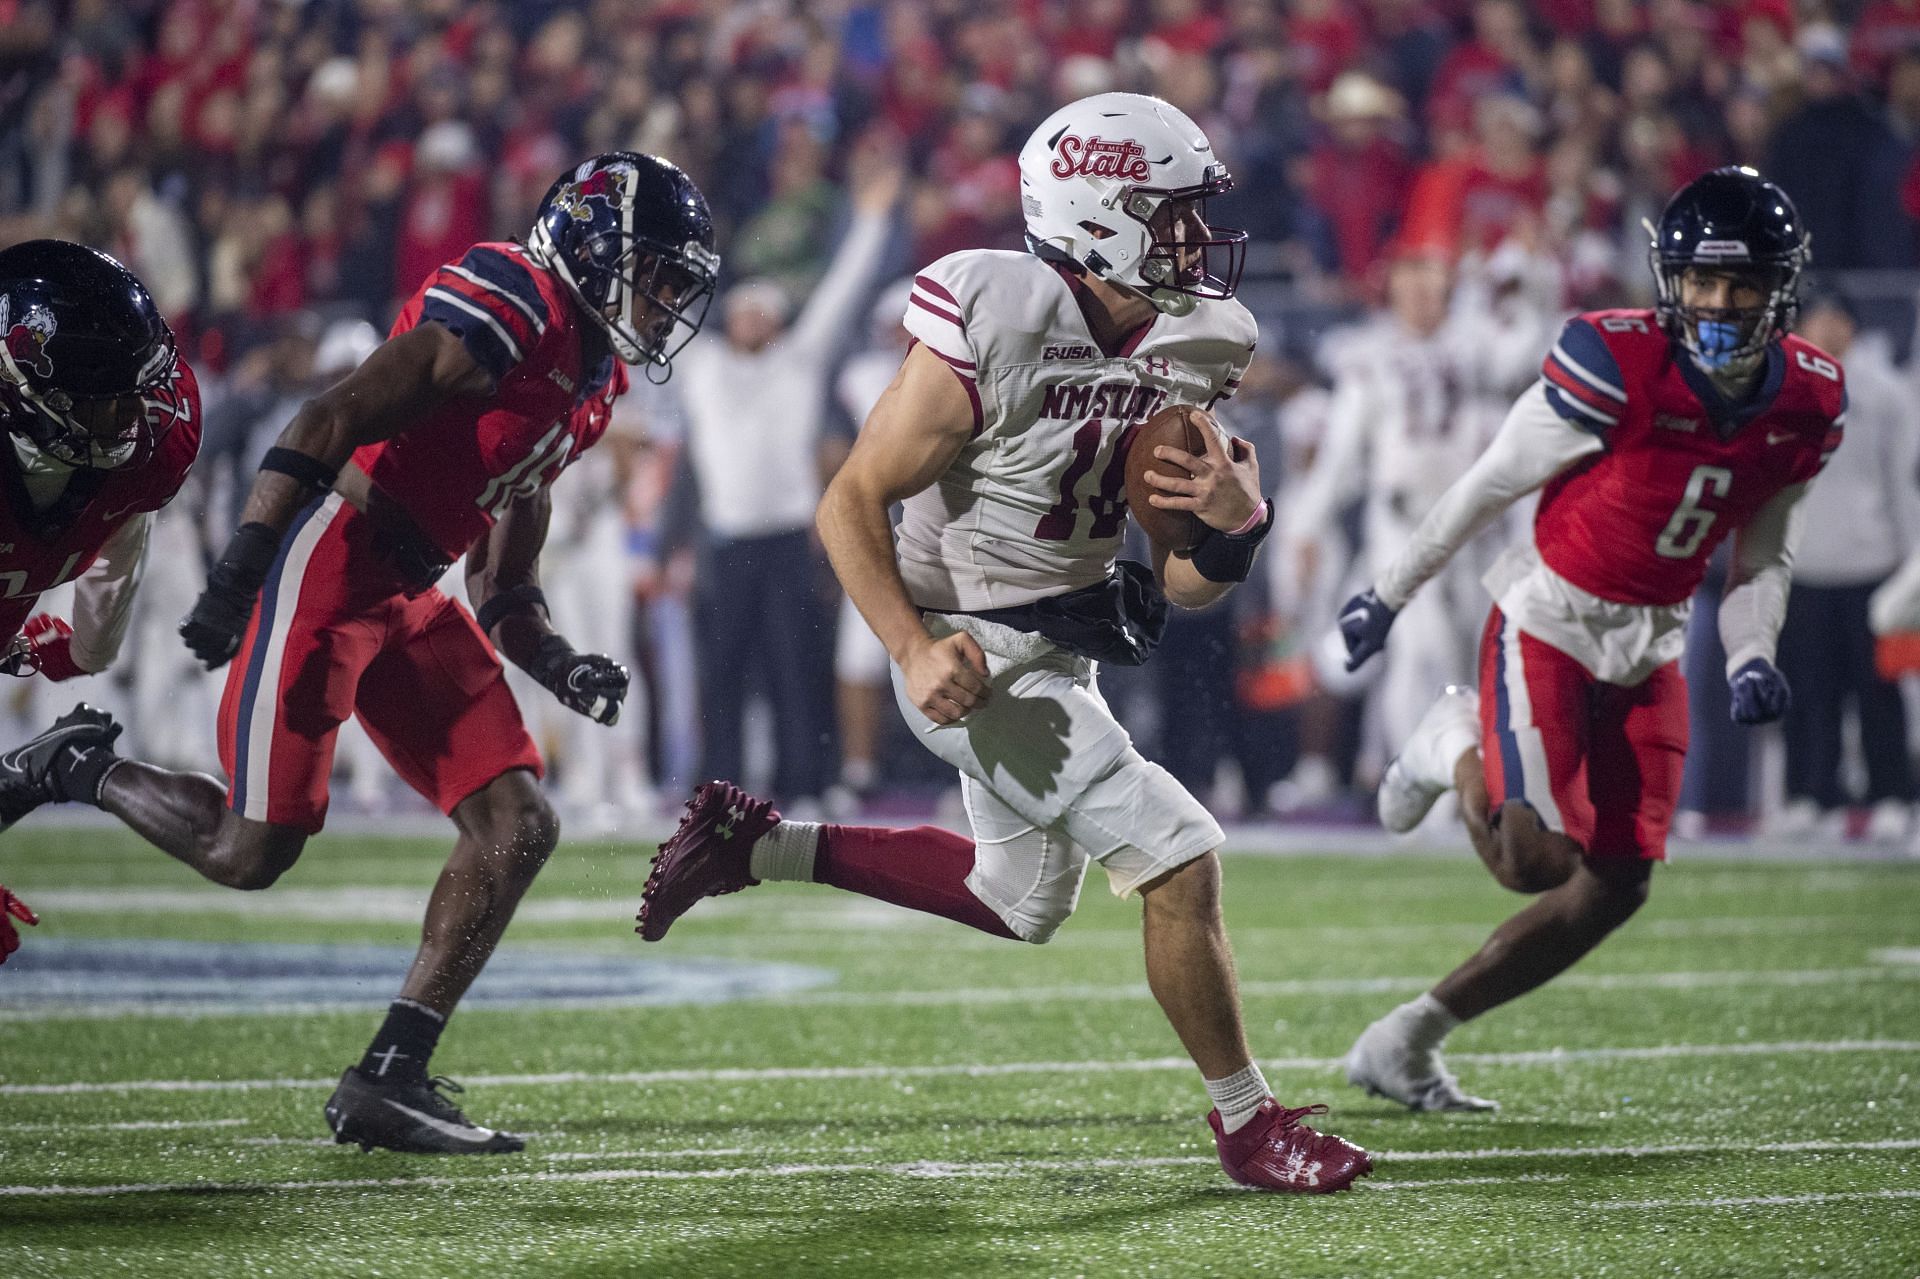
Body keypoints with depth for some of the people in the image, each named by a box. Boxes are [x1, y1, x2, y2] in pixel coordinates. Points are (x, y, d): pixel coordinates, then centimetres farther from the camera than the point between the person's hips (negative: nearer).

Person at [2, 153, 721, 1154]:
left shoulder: (590, 384, 16)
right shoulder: (512, 306, -14)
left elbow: (505, 584, 22)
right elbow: (331, 422, -21)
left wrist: (562, 668, 3)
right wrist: (241, 570, -28)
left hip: (404, 602, 10)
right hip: (322, 569, -10)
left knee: (517, 828, -1)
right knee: (252, 851, -8)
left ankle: (388, 1079, 2)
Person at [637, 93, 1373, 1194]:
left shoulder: (1184, 352, -3)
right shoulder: (992, 331, -24)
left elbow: (1184, 583, 0)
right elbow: (852, 503, -17)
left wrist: (1236, 525, -22)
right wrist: (916, 648, -29)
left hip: (1066, 644, 9)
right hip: (982, 661, -9)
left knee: (1025, 904, 24)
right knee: (1180, 863, -12)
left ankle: (757, 843, 31)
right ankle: (1249, 1125, 4)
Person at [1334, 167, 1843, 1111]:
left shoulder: (1808, 402, -3)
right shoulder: (1616, 363, -21)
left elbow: (1762, 556, 10)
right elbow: (1492, 483, -9)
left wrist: (1751, 657, -8)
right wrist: (1389, 595, -1)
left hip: (1651, 646, 6)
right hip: (1548, 621, -6)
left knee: (1616, 885, 3)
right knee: (1534, 860, -19)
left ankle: (1406, 1041, 15)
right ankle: (1457, 747, 16)